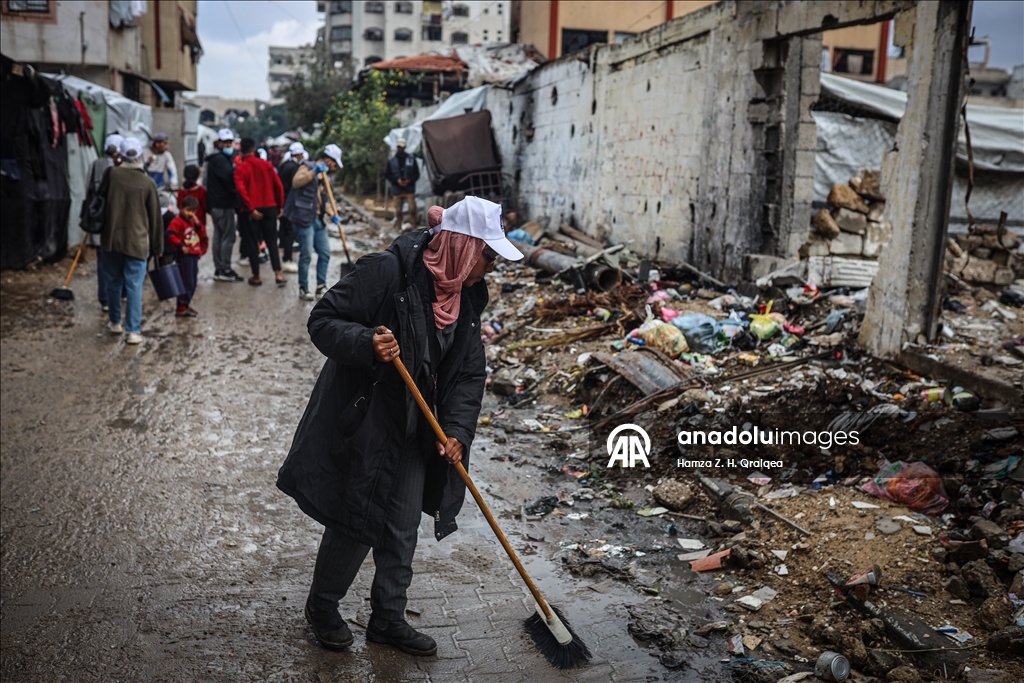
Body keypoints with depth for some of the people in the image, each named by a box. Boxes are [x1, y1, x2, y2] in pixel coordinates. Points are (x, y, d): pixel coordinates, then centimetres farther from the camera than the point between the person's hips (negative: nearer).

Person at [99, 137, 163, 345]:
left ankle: (115, 322, 28)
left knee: (113, 282, 16)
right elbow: (155, 217, -1)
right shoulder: (148, 183, -6)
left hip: (111, 239, 2)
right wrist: (157, 246, 7)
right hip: (137, 241, -2)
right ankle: (133, 331, -4)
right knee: (134, 286, -1)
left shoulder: (111, 174, -3)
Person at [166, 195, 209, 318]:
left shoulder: (194, 221, 15)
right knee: (186, 282, -9)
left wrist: (198, 224, -5)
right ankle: (181, 308, -5)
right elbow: (170, 234, -22)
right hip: (184, 255, -8)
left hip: (194, 255, 9)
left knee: (193, 282, 13)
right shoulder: (178, 221, -10)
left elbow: (203, 235, 11)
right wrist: (181, 246, -21)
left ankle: (186, 304, 23)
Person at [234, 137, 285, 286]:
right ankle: (278, 274, -2)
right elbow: (278, 185, 3)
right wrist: (280, 205, 10)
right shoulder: (266, 164, 5)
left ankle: (256, 276, 10)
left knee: (252, 243, 7)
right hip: (269, 207, 3)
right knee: (272, 241, 9)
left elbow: (241, 189, -17)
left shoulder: (241, 168, -4)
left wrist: (251, 209, -14)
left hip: (252, 210, -3)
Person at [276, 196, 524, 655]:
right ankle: (322, 608, 31)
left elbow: (469, 373, 3)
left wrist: (457, 430, -11)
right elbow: (323, 321, -18)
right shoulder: (387, 271, -20)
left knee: (403, 530, 13)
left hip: (415, 432, 7)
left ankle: (388, 618, 32)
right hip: (362, 424, -6)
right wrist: (366, 343, -37)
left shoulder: (468, 296, 2)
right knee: (354, 523, 5)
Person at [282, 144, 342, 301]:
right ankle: (303, 288, 5)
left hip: (318, 219, 9)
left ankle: (321, 287, 14)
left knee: (325, 253, 7)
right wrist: (314, 171, -26)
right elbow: (295, 182, -22)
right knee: (306, 254, -6)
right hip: (304, 218, -9)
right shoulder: (307, 167, -4)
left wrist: (332, 214, 7)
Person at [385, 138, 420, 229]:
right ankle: (399, 230, 12)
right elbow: (387, 174, 7)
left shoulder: (411, 160, 5)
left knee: (412, 209, -11)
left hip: (409, 190, -1)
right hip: (397, 190, 1)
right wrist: (397, 180, -9)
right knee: (398, 211, 3)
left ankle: (414, 229, -3)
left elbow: (417, 174, 8)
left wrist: (409, 180, -10)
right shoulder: (391, 161, 7)